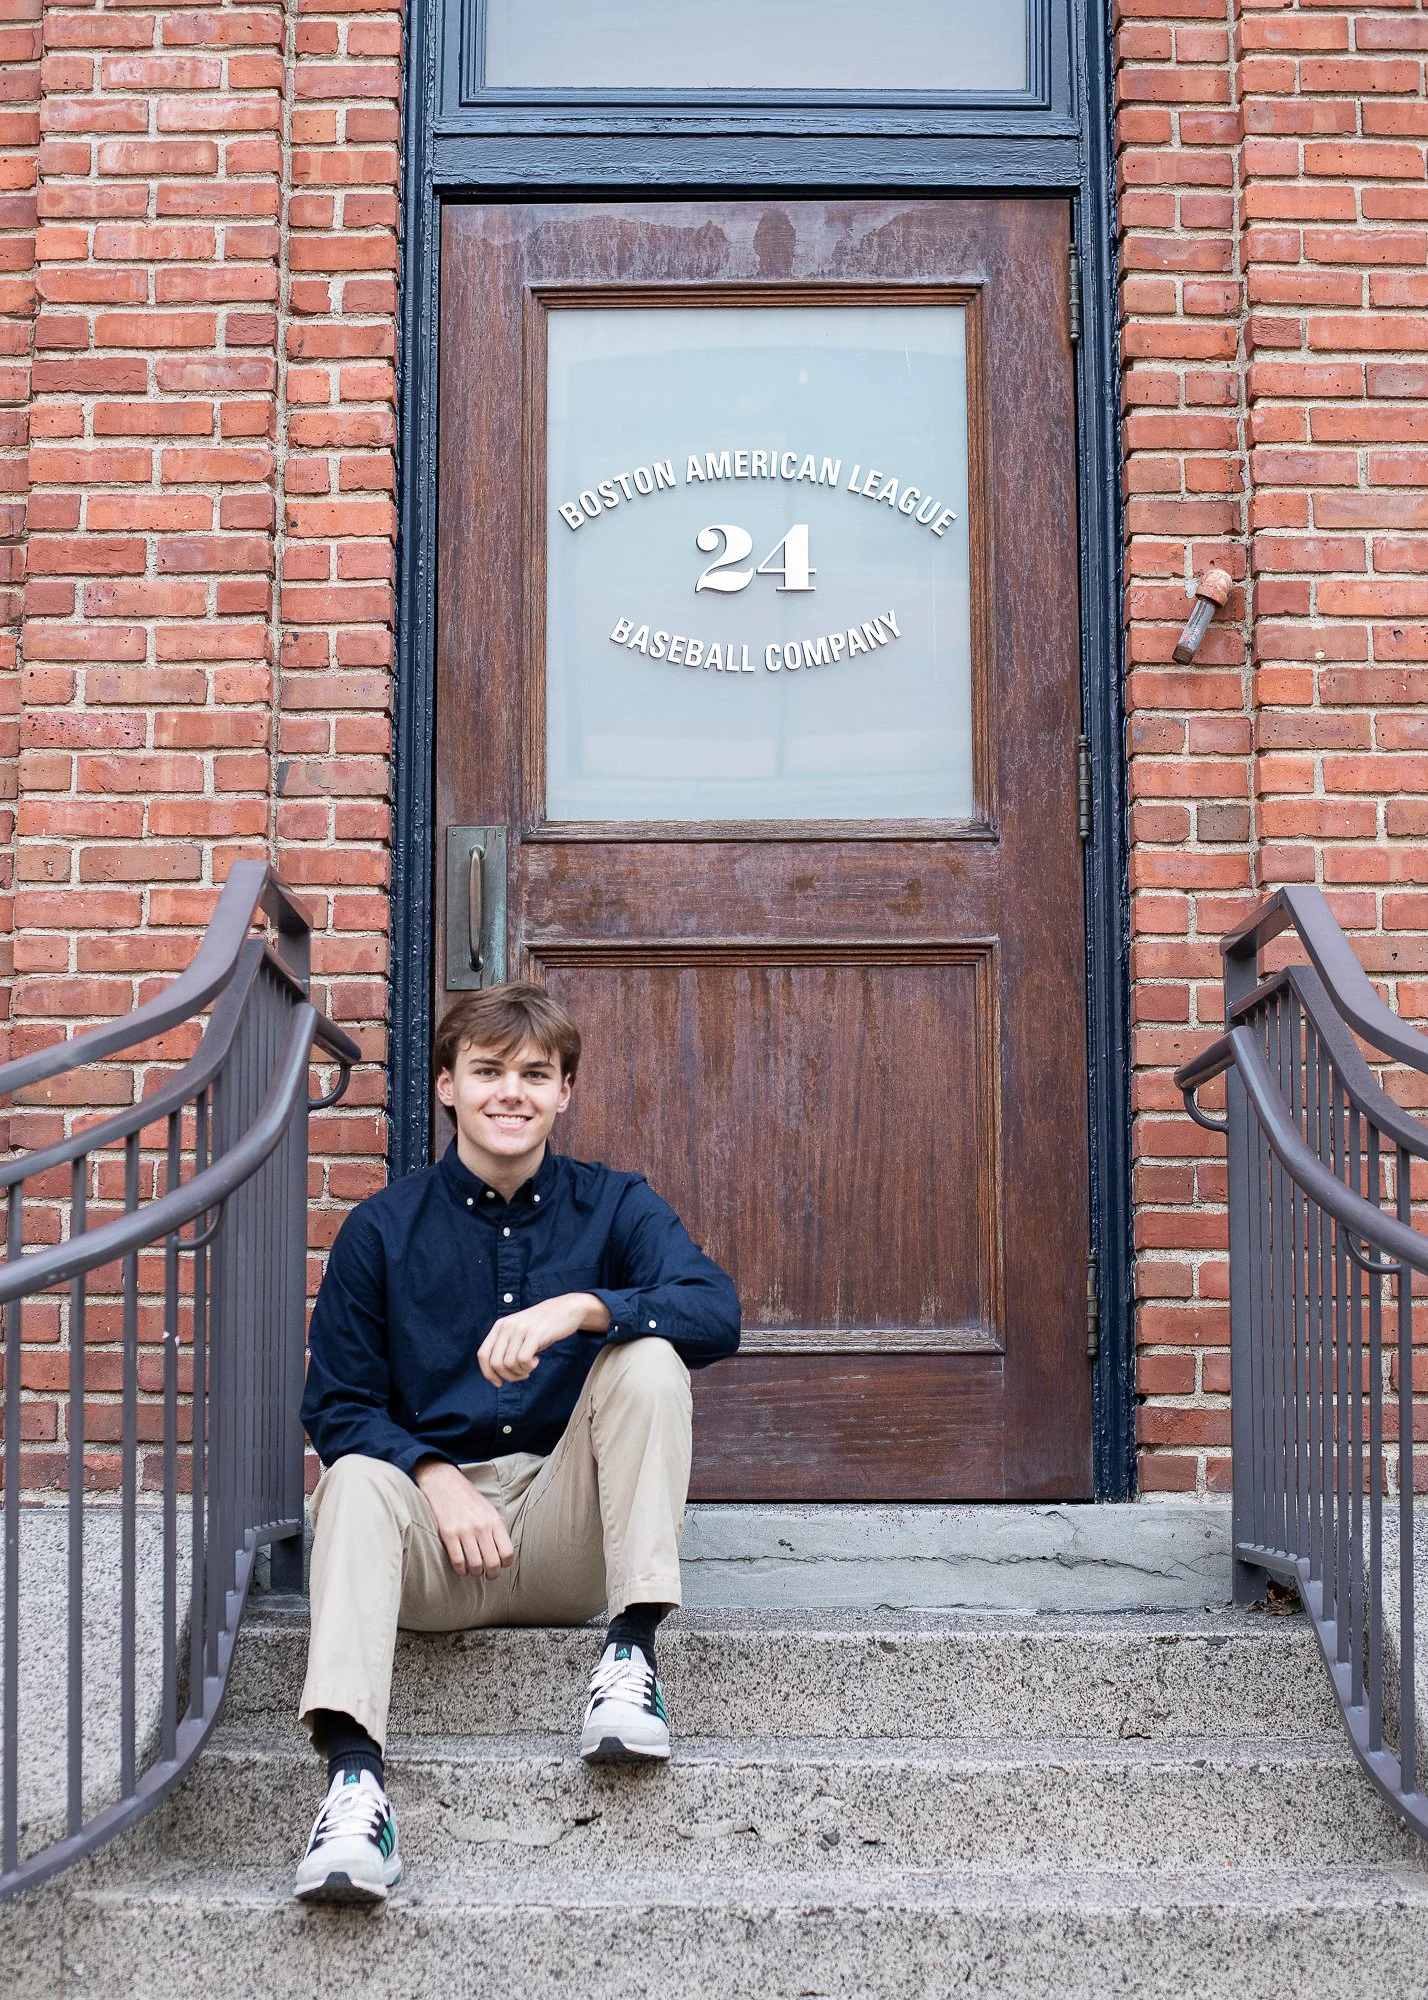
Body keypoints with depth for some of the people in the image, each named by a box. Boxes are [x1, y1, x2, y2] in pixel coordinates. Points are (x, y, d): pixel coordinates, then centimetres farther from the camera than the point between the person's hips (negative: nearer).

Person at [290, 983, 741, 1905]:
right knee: (356, 1479, -31)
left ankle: (632, 1647, -24)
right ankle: (354, 1773, -45)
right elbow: (337, 1405, 3)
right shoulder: (384, 1228, 7)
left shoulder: (614, 1206, 7)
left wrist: (579, 1308, -30)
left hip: (571, 1540, 0)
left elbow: (717, 1311, -12)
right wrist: (436, 1478, -17)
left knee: (647, 1357, -21)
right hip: (438, 1549, 0)